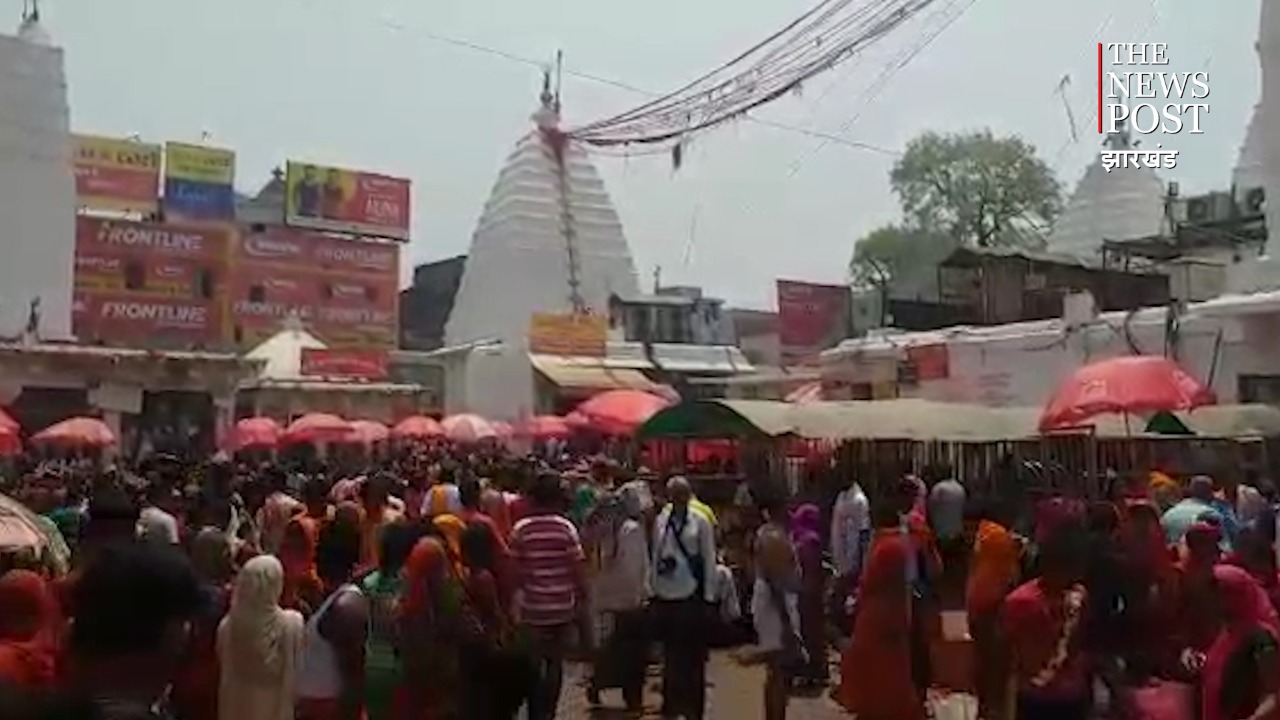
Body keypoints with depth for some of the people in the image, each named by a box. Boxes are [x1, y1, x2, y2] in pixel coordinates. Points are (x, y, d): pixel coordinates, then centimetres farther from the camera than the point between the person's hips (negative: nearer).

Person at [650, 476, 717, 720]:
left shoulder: (701, 521, -6)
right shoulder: (660, 520, 2)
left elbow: (709, 559, -4)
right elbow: (654, 555, 5)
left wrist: (709, 594, -5)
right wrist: (652, 587, 5)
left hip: (691, 594, -3)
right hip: (665, 594, 3)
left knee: (693, 652, 6)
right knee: (670, 651, 14)